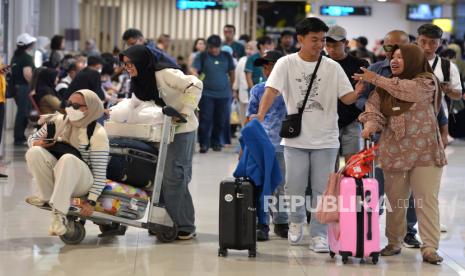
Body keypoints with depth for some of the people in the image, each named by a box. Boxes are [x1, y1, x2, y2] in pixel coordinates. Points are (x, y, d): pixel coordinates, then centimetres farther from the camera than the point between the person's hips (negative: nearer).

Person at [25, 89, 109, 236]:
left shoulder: (97, 134, -13)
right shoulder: (58, 121, 1)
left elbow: (100, 173, -14)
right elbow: (32, 138, 13)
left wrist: (91, 201, -21)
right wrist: (37, 144, -12)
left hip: (82, 182, -4)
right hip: (55, 175, 5)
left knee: (68, 159, -38)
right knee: (34, 152, -23)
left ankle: (59, 213, -38)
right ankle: (47, 197, -13)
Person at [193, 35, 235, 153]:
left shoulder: (227, 56, 8)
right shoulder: (202, 57, 0)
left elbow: (231, 73, 19)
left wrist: (231, 87, 22)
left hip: (224, 94, 3)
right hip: (207, 93, -3)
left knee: (221, 120, 6)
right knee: (205, 119, -6)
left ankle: (217, 142, 20)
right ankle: (204, 143, 0)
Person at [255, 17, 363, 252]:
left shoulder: (332, 67, 1)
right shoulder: (286, 64, -3)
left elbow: (347, 98, -1)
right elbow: (272, 91, -12)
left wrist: (358, 92, -23)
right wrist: (260, 116, -27)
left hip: (326, 139, 1)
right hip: (296, 138, -1)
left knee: (322, 189, 1)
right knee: (294, 188, 3)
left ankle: (319, 234, 10)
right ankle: (296, 221, 31)